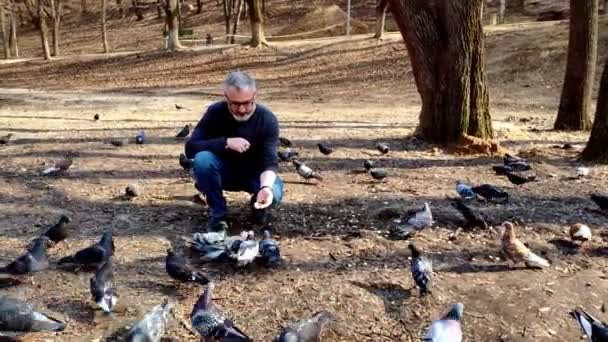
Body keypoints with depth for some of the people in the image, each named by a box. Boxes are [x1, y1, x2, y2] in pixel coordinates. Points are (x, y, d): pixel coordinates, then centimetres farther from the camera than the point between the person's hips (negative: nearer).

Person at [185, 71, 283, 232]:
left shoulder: (267, 119, -21)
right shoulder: (215, 112, -19)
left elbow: (270, 161, -27)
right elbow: (191, 148, -24)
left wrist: (266, 187, -48)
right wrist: (226, 143, -36)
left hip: (255, 173, -1)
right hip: (224, 171, 1)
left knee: (274, 193, -32)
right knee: (202, 159, -31)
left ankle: (259, 205, 6)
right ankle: (217, 213, -12)